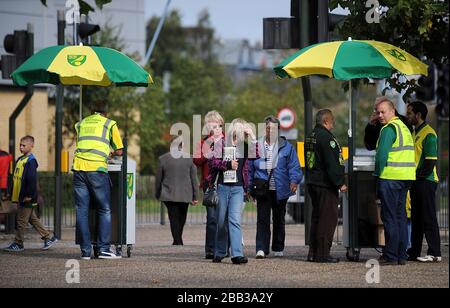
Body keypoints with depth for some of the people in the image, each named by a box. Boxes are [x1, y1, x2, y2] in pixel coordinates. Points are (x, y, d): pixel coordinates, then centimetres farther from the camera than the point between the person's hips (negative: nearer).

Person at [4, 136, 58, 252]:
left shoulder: (31, 161, -14)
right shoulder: (20, 160, 14)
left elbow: (32, 180, -20)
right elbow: (16, 178, 21)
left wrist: (29, 195, -21)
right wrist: (15, 194, 20)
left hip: (27, 198, -10)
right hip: (20, 197, 10)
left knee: (21, 221, -1)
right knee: (33, 219, 15)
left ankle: (18, 243, 7)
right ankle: (49, 237, 21)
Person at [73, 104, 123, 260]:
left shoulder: (81, 123, 22)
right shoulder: (110, 124, 12)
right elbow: (119, 151, 12)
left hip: (79, 167, 3)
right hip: (97, 169, -3)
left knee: (81, 211, 4)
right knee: (104, 210, 5)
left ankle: (85, 251, 2)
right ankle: (104, 249, -3)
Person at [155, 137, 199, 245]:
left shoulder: (163, 159, -3)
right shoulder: (189, 158, -3)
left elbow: (158, 178, 4)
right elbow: (194, 179, 0)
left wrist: (157, 194, 16)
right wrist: (195, 196, 6)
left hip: (169, 195, -1)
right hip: (185, 195, 1)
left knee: (174, 219, 0)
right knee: (181, 218, 16)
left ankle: (178, 242, -9)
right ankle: (178, 240, 24)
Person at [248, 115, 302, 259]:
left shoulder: (286, 147, 2)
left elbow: (294, 166, -3)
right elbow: (250, 168, 10)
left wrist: (294, 180, -20)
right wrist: (249, 188, 7)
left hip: (280, 190, 0)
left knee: (279, 220, 12)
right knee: (262, 220, -10)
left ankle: (278, 249, 23)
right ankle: (261, 249, -14)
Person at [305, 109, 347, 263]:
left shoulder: (310, 137, 15)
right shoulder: (326, 137, -16)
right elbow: (332, 164, -20)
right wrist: (340, 183, -15)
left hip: (313, 183, 10)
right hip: (326, 185, -10)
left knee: (317, 218, 15)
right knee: (328, 219, -6)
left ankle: (313, 253, 16)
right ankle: (323, 254, -7)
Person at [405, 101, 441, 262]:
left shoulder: (429, 134, -12)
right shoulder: (414, 132, 16)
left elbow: (430, 164, -17)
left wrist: (416, 176, -15)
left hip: (426, 181, -9)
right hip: (416, 182, 9)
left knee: (428, 218, -8)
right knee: (416, 218, 12)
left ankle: (434, 253, -6)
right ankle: (414, 251, 18)